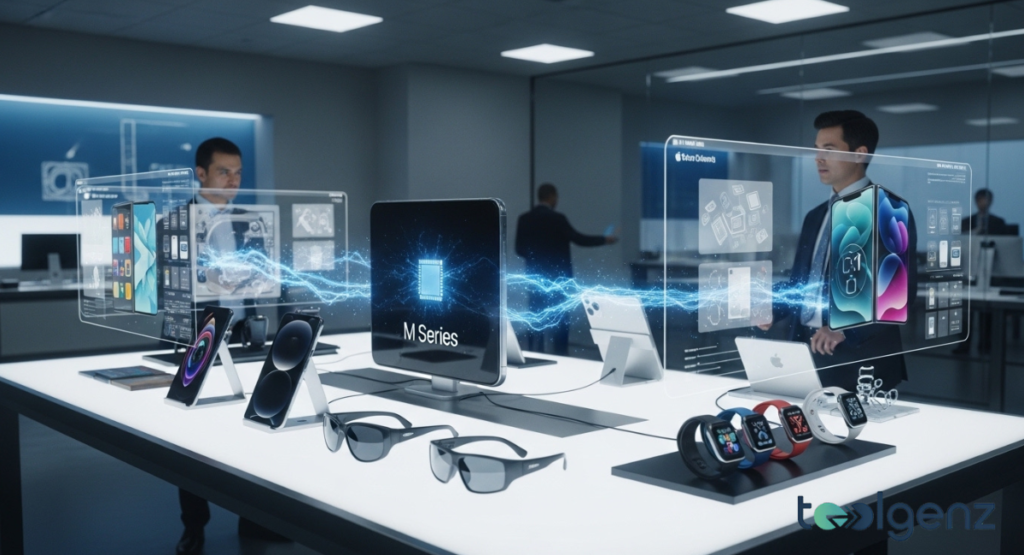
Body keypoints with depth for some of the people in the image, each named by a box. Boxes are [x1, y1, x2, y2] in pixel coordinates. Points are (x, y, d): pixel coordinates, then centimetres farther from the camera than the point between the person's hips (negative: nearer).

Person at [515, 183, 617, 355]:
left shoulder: (524, 219, 1)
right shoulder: (557, 219, -14)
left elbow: (519, 249, 4)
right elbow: (578, 239, -11)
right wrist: (605, 239, 1)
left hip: (535, 276, 5)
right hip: (557, 276, -5)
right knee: (560, 319, 4)